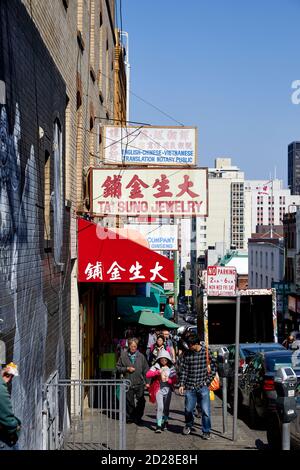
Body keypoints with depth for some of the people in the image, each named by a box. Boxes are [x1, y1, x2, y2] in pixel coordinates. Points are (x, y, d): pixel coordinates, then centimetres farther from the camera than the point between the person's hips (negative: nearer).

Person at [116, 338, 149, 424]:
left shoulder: (141, 356, 5)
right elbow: (118, 368, 6)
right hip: (128, 383, 0)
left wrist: (147, 381, 2)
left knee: (141, 402, -2)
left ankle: (138, 417, 13)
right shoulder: (123, 355, 3)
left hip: (139, 383, 0)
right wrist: (127, 369, -9)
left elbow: (146, 369, 8)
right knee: (129, 402, 6)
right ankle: (129, 417, 21)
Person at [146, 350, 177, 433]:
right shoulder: (156, 367, -1)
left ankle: (165, 421, 37)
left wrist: (167, 380, -16)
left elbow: (174, 380, 2)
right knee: (160, 407, -14)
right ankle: (158, 425, -10)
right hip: (158, 389, -2)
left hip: (168, 389, 3)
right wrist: (158, 372, -22)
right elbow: (147, 375, -13)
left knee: (166, 407, 13)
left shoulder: (171, 368, 4)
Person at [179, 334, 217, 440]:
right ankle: (188, 425, 38)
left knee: (205, 411, -3)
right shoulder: (187, 354, 2)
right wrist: (182, 384, -1)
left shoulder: (207, 352, -5)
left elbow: (214, 367, 1)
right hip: (190, 387, 2)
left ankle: (206, 431, 11)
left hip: (203, 387, -2)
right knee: (188, 409, 11)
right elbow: (184, 370, 4)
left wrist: (207, 381, -4)